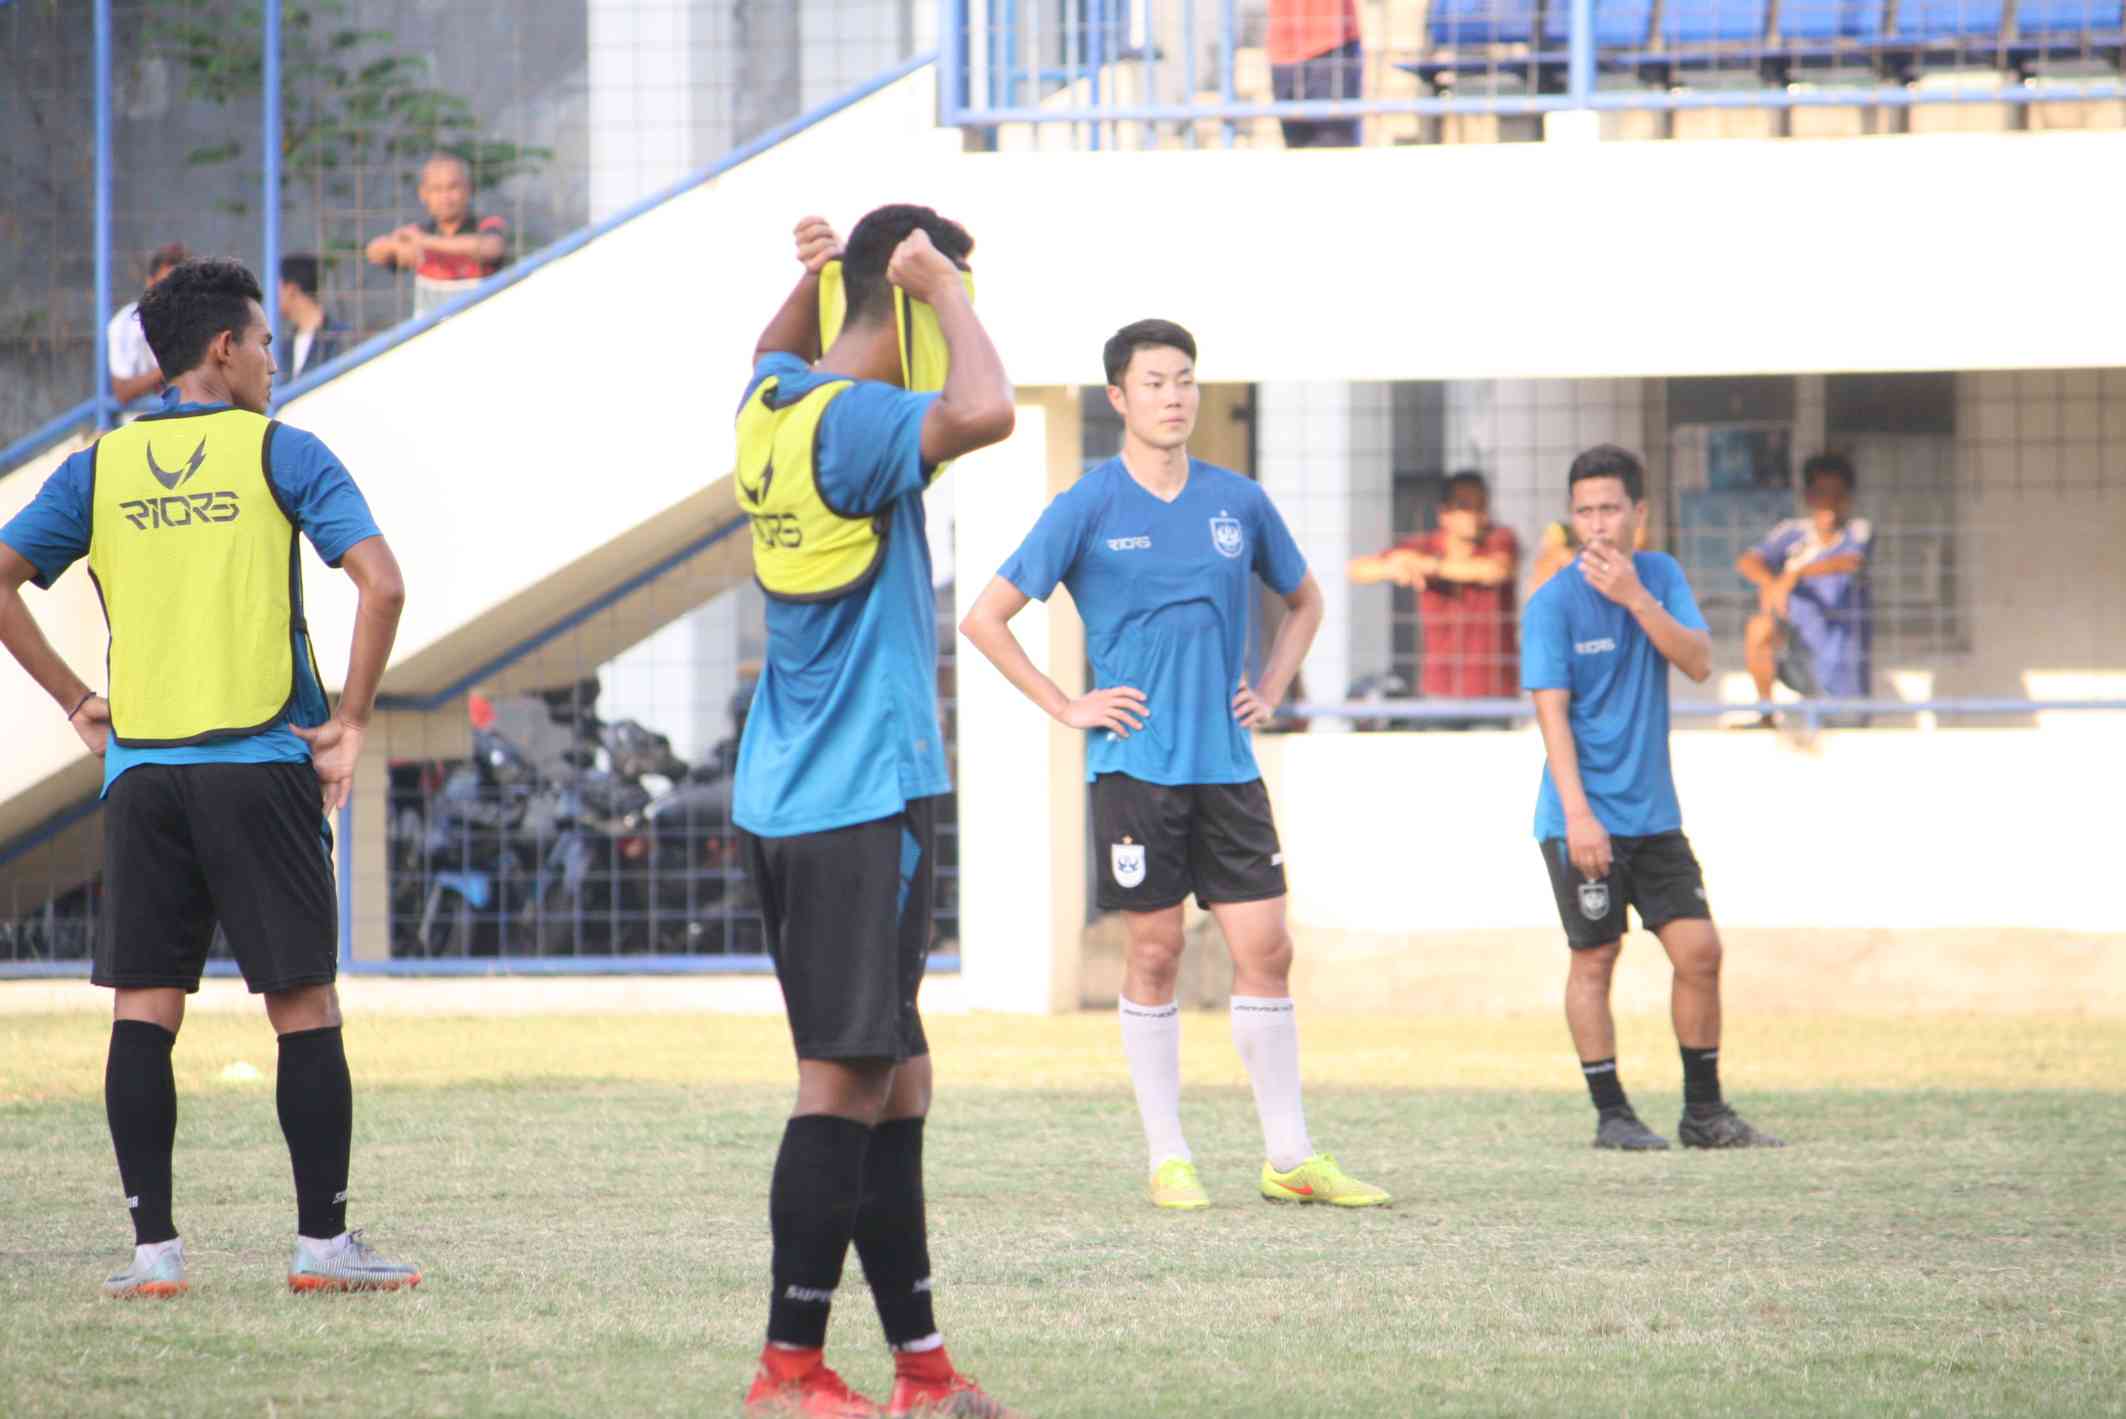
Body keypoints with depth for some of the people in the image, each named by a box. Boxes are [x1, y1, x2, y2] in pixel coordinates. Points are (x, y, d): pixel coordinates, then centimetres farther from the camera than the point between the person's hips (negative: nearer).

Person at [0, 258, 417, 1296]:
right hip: (261, 764, -3)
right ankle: (322, 1241, 4)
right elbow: (380, 585, -11)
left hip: (140, 772, 3)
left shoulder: (99, 469, 9)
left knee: (143, 1009, 4)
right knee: (303, 1005, 3)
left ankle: (153, 1245, 0)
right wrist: (350, 723, -3)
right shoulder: (280, 453, -1)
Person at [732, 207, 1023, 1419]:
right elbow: (985, 413, -34)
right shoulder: (853, 422, -16)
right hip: (862, 801, -10)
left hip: (784, 803, 10)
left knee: (894, 1078, 12)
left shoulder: (776, 404, 11)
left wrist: (816, 276, 19)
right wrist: (943, 286, -18)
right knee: (849, 1078, -6)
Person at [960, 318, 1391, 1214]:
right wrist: (1068, 709, -5)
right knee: (1155, 953, 0)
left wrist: (1271, 690, 11)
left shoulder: (1238, 502, 8)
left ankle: (1289, 1157, 6)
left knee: (1265, 947, 0)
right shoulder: (1089, 509, -3)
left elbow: (1304, 602, 25)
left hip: (1227, 763, 3)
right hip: (1135, 764, -3)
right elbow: (986, 618, -2)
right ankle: (1167, 1159, 8)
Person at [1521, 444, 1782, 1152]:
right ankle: (1611, 1114, 6)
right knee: (1595, 958, -2)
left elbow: (1699, 661, -7)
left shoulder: (1661, 577, 5)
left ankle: (1705, 1111, 12)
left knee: (1700, 950, 3)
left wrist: (1635, 598, -20)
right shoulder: (1554, 602, -9)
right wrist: (1577, 814, -21)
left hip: (1653, 813, 5)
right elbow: (1552, 711, -13)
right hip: (1587, 815, -5)